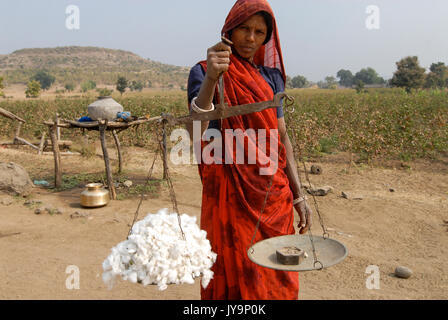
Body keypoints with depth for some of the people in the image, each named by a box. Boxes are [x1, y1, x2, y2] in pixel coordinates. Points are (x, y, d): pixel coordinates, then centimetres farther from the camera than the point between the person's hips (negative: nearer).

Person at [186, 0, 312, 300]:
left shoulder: (271, 76, 10)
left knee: (277, 278, 12)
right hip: (231, 195, -4)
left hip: (274, 194, 4)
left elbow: (282, 138, 12)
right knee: (234, 277, 5)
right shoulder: (204, 72, -3)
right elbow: (196, 134, -20)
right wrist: (211, 79, -35)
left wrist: (299, 196, 9)